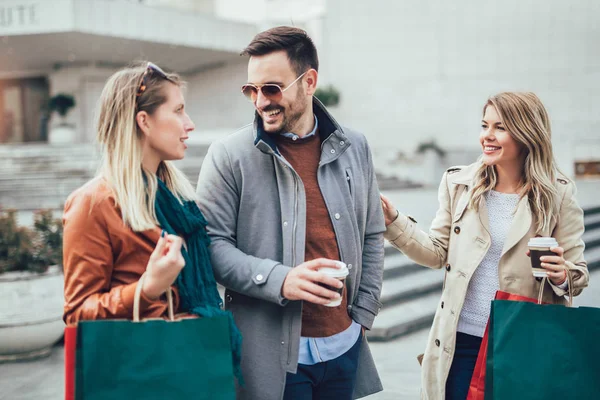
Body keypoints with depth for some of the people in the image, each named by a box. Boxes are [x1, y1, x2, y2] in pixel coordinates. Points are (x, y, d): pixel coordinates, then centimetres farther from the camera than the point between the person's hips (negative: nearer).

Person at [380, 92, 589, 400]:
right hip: (463, 340, 2)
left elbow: (578, 274, 0)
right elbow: (438, 253, 6)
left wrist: (561, 274, -22)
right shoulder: (459, 184, 1)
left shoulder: (557, 195, -5)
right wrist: (393, 220, -4)